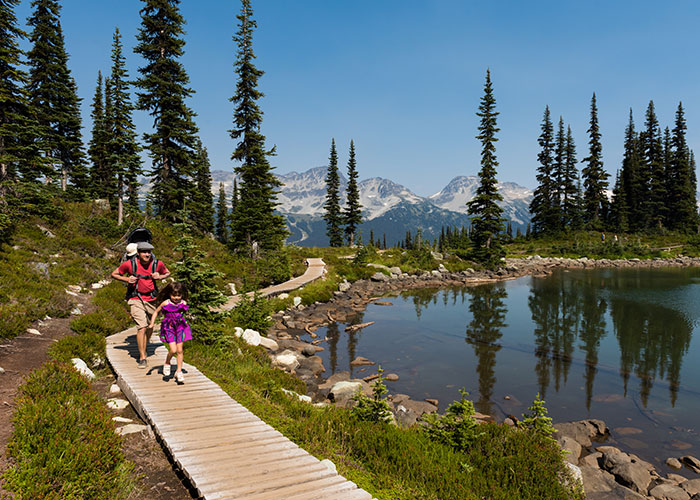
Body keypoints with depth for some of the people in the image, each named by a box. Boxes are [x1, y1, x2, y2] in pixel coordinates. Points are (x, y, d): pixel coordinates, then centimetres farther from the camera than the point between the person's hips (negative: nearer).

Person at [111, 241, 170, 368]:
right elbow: (114, 274, 2)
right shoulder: (129, 264, -13)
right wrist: (127, 279, -16)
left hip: (150, 299, 3)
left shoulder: (157, 264, -6)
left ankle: (143, 352, 36)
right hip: (135, 299, -3)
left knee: (149, 328, 13)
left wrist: (159, 277, -8)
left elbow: (167, 273, 14)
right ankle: (142, 358, -3)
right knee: (142, 327, -15)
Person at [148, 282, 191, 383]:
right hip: (168, 328, -3)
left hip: (180, 327, 3)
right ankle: (167, 363, 20)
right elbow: (156, 312, 1)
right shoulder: (165, 303, -12)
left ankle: (179, 372, 16)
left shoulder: (183, 304, -5)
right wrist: (152, 323, -6)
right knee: (173, 350, -12)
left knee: (179, 350, 4)